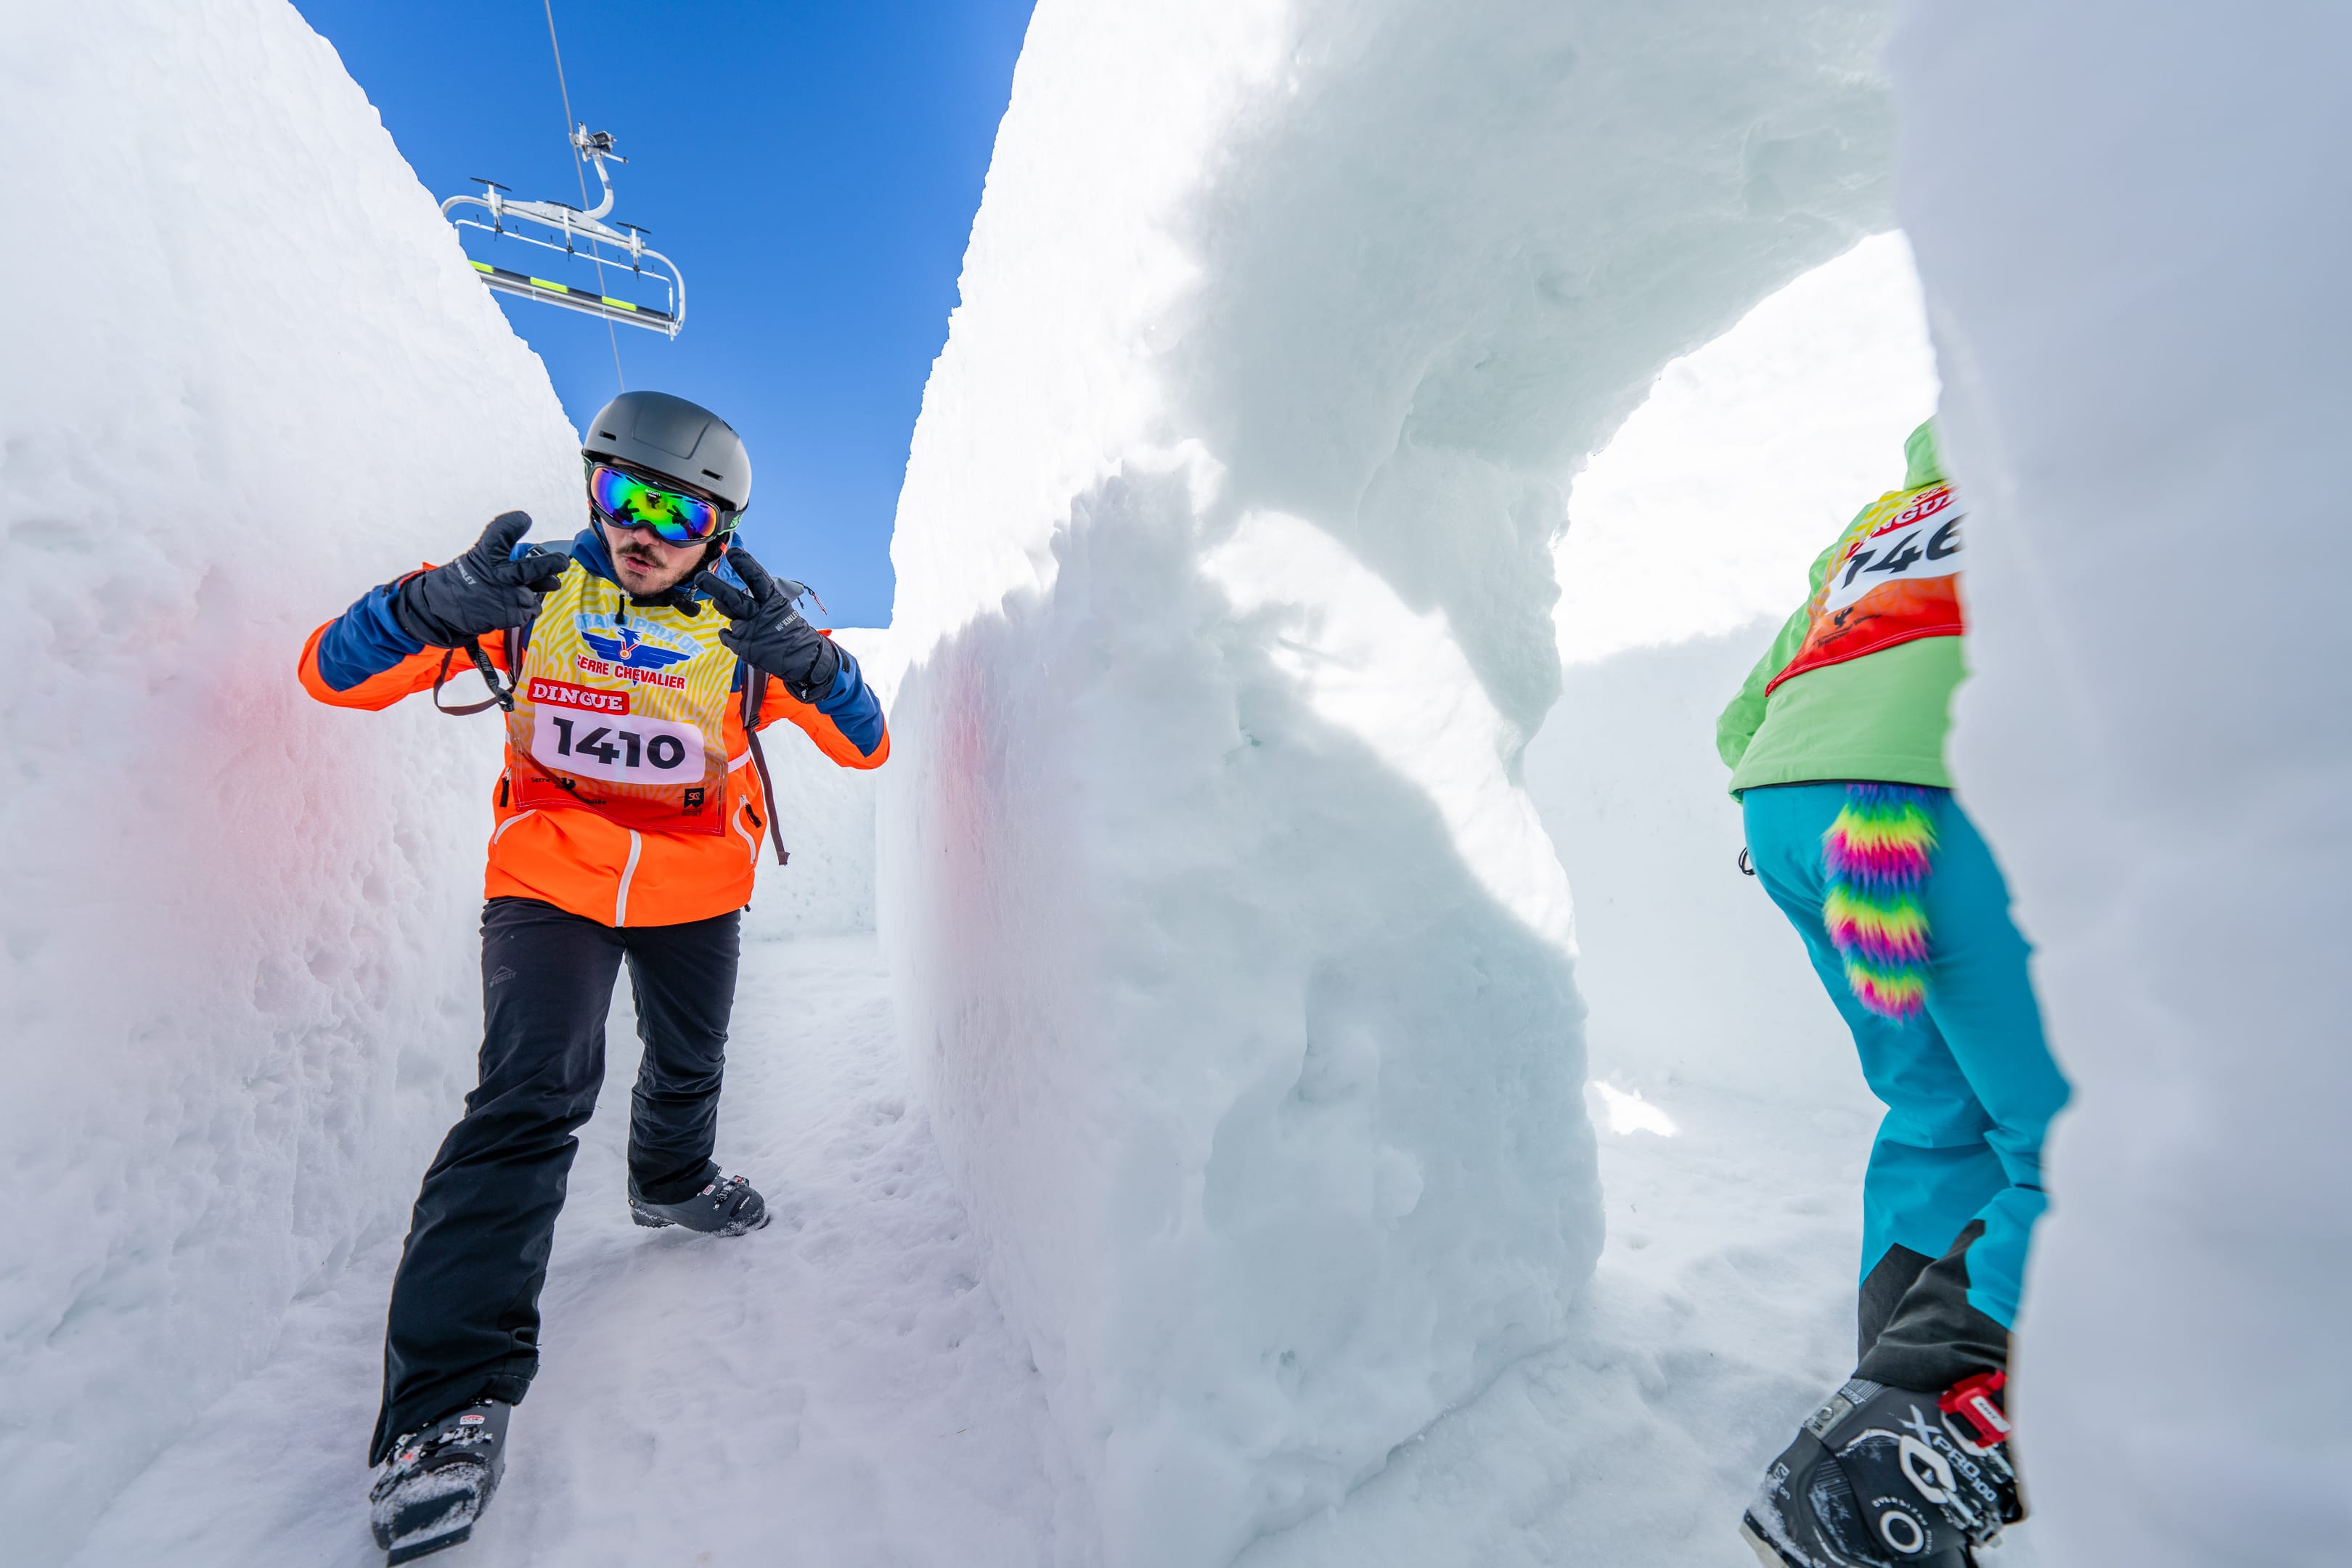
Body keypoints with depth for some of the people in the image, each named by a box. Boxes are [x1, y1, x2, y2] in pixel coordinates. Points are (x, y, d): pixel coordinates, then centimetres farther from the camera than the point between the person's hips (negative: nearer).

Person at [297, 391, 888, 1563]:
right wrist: (441, 604, -29)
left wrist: (804, 659, -33)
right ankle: (450, 1401, -4)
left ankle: (671, 1183, 53)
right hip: (550, 881, -2)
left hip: (696, 892, 2)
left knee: (689, 1064, 21)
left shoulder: (744, 622, -10)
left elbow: (866, 748, -15)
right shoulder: (534, 586, -9)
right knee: (531, 1097, -17)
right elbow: (333, 672, -9)